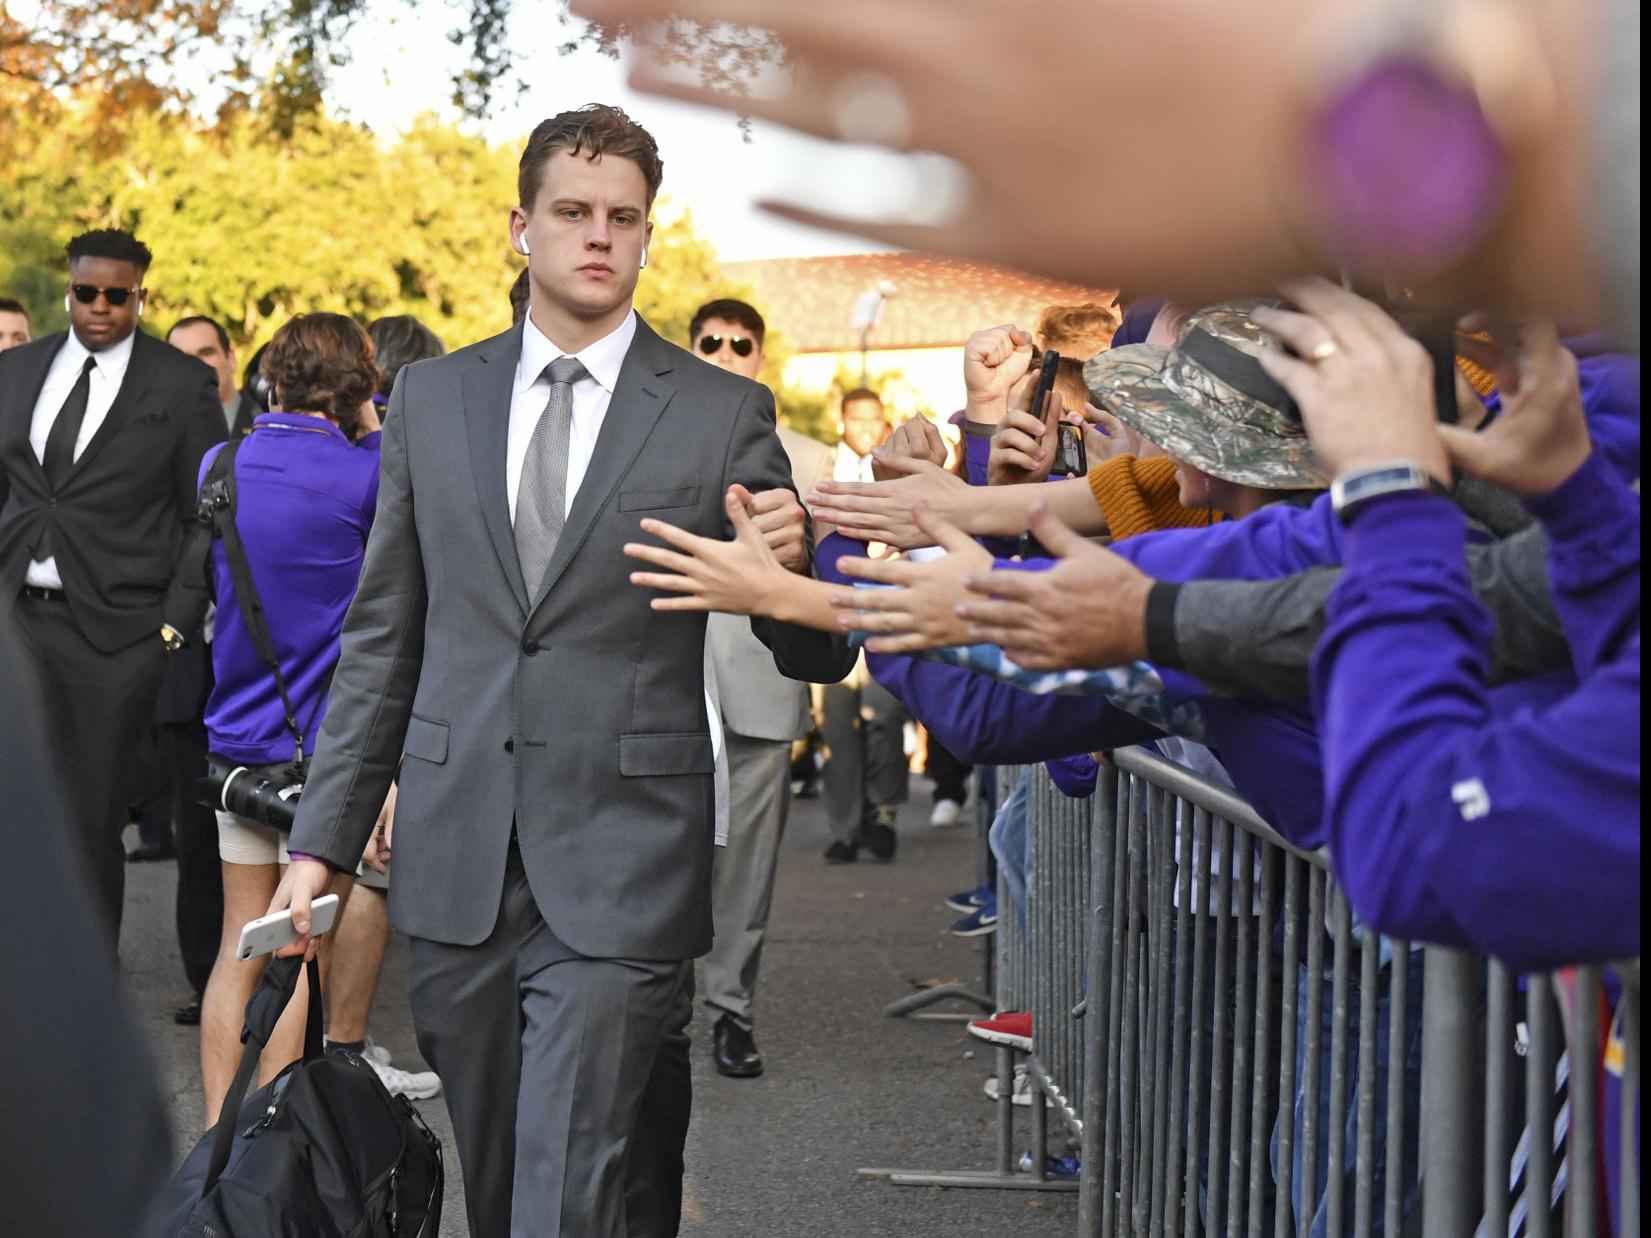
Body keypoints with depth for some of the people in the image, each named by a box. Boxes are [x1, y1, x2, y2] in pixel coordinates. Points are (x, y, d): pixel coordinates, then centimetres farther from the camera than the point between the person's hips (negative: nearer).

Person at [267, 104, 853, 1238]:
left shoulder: (725, 415, 1)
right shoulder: (431, 399, 10)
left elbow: (816, 658, 2)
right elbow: (383, 637, 14)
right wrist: (324, 837, 10)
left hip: (620, 865, -3)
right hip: (455, 859, 4)